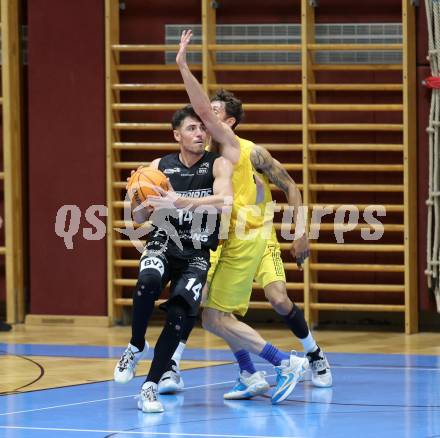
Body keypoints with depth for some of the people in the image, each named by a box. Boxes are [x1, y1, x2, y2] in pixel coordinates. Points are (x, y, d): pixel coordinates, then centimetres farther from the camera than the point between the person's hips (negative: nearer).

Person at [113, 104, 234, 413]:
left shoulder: (218, 165, -5)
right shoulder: (160, 166, 2)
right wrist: (140, 202, -19)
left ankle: (150, 387, -7)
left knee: (178, 316, -18)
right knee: (147, 284, -32)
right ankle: (136, 347, -7)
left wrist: (179, 201, -36)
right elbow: (140, 219, 5)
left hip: (197, 253, -1)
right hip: (162, 245, 1)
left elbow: (224, 200, -25)